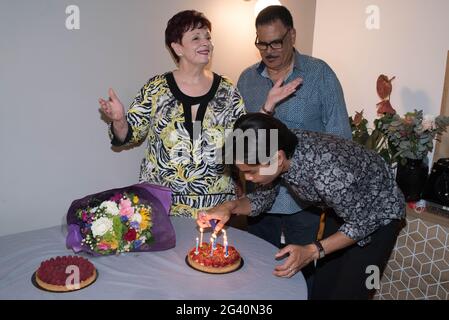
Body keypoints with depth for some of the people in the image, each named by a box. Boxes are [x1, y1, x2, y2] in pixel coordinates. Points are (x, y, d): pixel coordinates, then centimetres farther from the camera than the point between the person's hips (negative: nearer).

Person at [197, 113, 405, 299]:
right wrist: (230, 207, -22)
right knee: (320, 289, 10)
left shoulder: (328, 172, -42)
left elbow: (362, 224, -25)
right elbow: (262, 198, -4)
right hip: (345, 208, 6)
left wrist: (312, 252, -32)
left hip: (377, 215, -6)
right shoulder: (279, 148, -21)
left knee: (346, 293, -3)